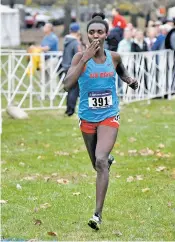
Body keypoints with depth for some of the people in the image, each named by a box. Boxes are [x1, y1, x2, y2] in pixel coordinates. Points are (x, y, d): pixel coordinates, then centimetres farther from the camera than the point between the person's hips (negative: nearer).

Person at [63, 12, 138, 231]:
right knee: (98, 165, 17)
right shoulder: (80, 57, -12)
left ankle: (98, 214, -20)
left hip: (109, 117, 0)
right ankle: (108, 161, 58)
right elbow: (67, 85, -27)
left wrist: (129, 79, 1)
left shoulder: (114, 57, -3)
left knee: (101, 161, -21)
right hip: (87, 118, 1)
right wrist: (85, 58, -31)